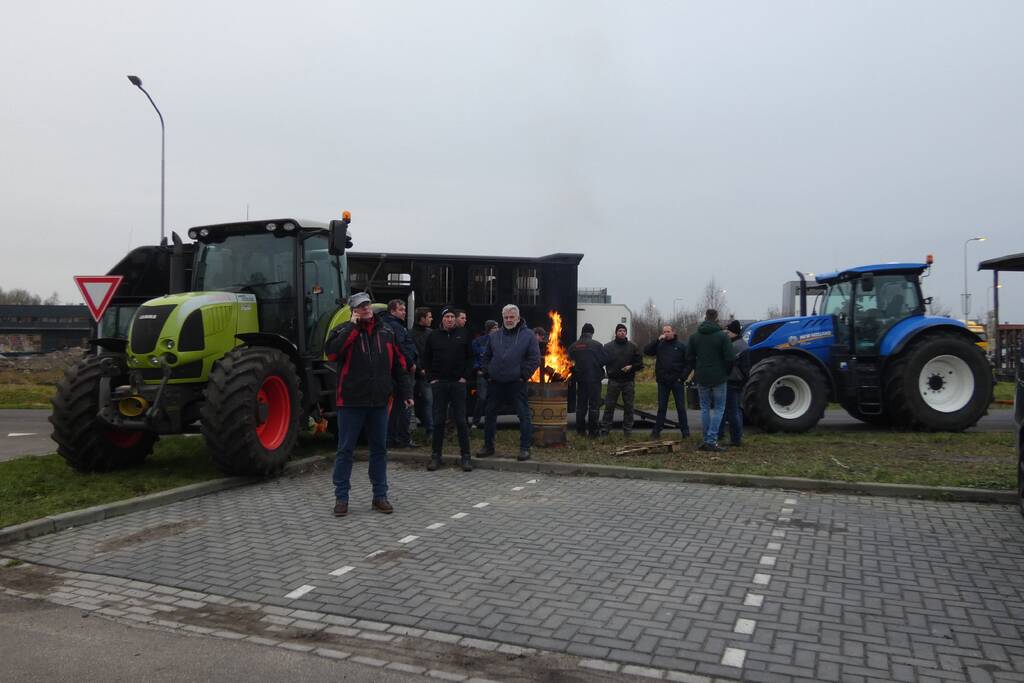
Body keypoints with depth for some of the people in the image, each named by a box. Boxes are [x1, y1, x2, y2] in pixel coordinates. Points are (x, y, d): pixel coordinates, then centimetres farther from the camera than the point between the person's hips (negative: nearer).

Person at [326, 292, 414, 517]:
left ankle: (380, 496, 20)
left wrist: (405, 392, 9)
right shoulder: (344, 331, -2)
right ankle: (341, 498, 14)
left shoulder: (386, 332, 10)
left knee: (379, 449, 10)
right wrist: (353, 326, -18)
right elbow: (331, 353, -22)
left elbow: (399, 364, 14)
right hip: (351, 402, -3)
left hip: (379, 402, 4)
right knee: (345, 450, 3)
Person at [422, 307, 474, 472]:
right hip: (439, 383, 1)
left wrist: (465, 376, -2)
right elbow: (426, 359, 11)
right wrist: (431, 378, 2)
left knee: (461, 421, -1)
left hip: (458, 383, -1)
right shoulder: (434, 336, 7)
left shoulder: (462, 335, 5)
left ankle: (465, 456, 5)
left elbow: (470, 357, 7)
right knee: (438, 420, 5)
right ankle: (436, 455, 13)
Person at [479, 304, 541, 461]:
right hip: (495, 383, 4)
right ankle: (488, 446, 22)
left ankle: (525, 448, 5)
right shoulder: (494, 335, 10)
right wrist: (487, 373, 5)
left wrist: (524, 375, -10)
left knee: (524, 415, -4)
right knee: (490, 414, 9)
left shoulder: (528, 335, -1)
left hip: (517, 384, -3)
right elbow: (486, 357, 16)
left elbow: (535, 359, -4)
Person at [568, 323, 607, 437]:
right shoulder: (597, 345, -12)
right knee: (594, 405, 2)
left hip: (580, 379, 4)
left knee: (581, 405, 12)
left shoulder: (574, 346, -1)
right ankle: (592, 430, 2)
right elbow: (605, 359, -8)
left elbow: (570, 361, 0)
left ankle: (580, 430, 15)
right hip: (594, 378, -4)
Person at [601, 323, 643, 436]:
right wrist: (610, 371, -11)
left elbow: (640, 364, 7)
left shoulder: (633, 347, 8)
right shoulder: (608, 346, 5)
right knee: (609, 406, 1)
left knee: (628, 406, 6)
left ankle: (628, 429, 15)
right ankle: (604, 428, 7)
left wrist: (631, 367, -9)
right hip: (614, 380, -1)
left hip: (629, 381, 1)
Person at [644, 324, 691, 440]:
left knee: (681, 407, 4)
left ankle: (685, 431, 10)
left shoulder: (681, 346, 0)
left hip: (676, 381, -2)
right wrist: (657, 340, -12)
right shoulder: (659, 344, 6)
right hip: (663, 382, 2)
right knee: (661, 407, 7)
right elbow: (646, 351, -6)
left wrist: (683, 377, -9)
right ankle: (656, 430, 11)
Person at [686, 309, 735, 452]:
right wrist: (726, 373, 5)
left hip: (701, 378, 3)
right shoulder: (722, 336, -10)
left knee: (705, 408, 13)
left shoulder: (694, 336, 2)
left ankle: (707, 439, 13)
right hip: (718, 378, -3)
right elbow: (729, 358, -12)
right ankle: (711, 440, -4)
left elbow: (689, 358, 4)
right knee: (718, 408, 4)